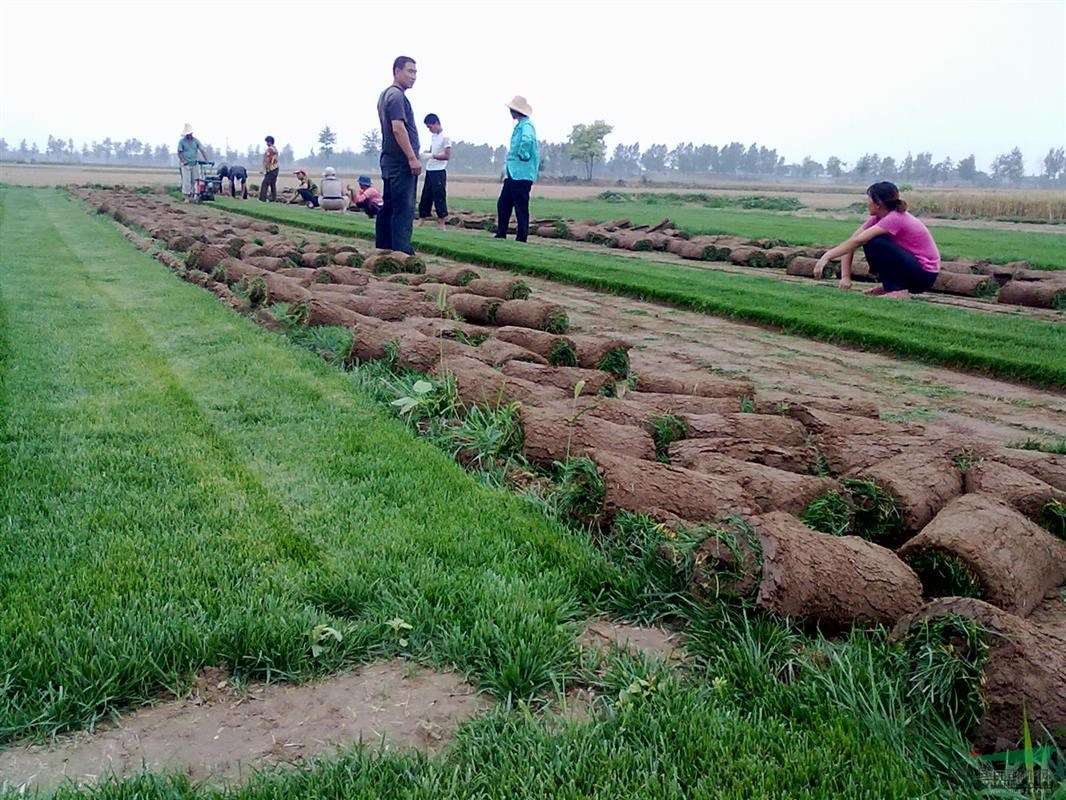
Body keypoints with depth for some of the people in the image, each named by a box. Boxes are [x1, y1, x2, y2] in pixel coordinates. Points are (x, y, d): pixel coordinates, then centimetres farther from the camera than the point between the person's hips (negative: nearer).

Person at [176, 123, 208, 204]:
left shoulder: (196, 141, 5)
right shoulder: (182, 141, -2)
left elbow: (202, 150, -1)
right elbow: (179, 153, -4)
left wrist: (206, 160, -12)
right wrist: (183, 161, -18)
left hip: (195, 164, 3)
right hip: (186, 164, -3)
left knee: (194, 181, 6)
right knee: (186, 181, -7)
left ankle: (191, 195, 20)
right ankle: (186, 197, -3)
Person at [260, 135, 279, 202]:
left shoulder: (269, 149, -14)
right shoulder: (275, 149, 15)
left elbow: (267, 160, -19)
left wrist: (265, 170, -17)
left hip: (271, 170, -9)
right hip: (275, 168, 9)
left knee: (265, 184, -8)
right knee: (273, 185, 10)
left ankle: (262, 199, -11)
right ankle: (273, 199, 10)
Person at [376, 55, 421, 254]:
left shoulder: (386, 95, 19)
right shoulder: (397, 96, -12)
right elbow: (398, 128, -21)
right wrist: (413, 158, -22)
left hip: (390, 162, 10)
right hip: (401, 163, -10)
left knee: (388, 207, 11)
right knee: (403, 210, -12)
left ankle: (383, 248, 16)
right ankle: (402, 253, -15)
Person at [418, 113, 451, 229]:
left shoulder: (445, 137, -10)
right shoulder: (433, 136, 14)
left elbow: (447, 155, -14)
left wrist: (432, 156, -20)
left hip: (439, 172, -8)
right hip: (429, 170, 8)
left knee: (439, 197, -5)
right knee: (425, 197, 9)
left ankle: (441, 223, -1)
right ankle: (421, 221, 13)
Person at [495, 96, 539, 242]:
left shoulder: (526, 125, -15)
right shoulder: (519, 125, 17)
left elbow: (527, 140, -37)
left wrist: (523, 156, -23)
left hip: (521, 174, -10)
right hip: (513, 174, 10)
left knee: (521, 208, -5)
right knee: (503, 204, 13)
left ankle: (521, 238, 0)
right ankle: (501, 235, 20)